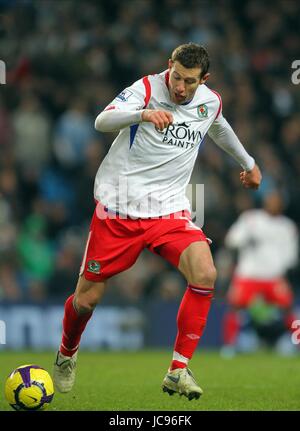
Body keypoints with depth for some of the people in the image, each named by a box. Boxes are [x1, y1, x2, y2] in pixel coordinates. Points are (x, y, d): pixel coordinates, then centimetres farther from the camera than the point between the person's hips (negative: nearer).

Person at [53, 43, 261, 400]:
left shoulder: (210, 102, 3)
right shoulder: (147, 88, -13)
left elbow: (219, 129, 28)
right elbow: (102, 122, -30)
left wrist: (248, 163, 43)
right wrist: (143, 114, -49)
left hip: (169, 210, 3)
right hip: (118, 207, -3)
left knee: (205, 274, -23)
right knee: (87, 298, 3)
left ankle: (178, 372, -15)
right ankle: (66, 355, 37)